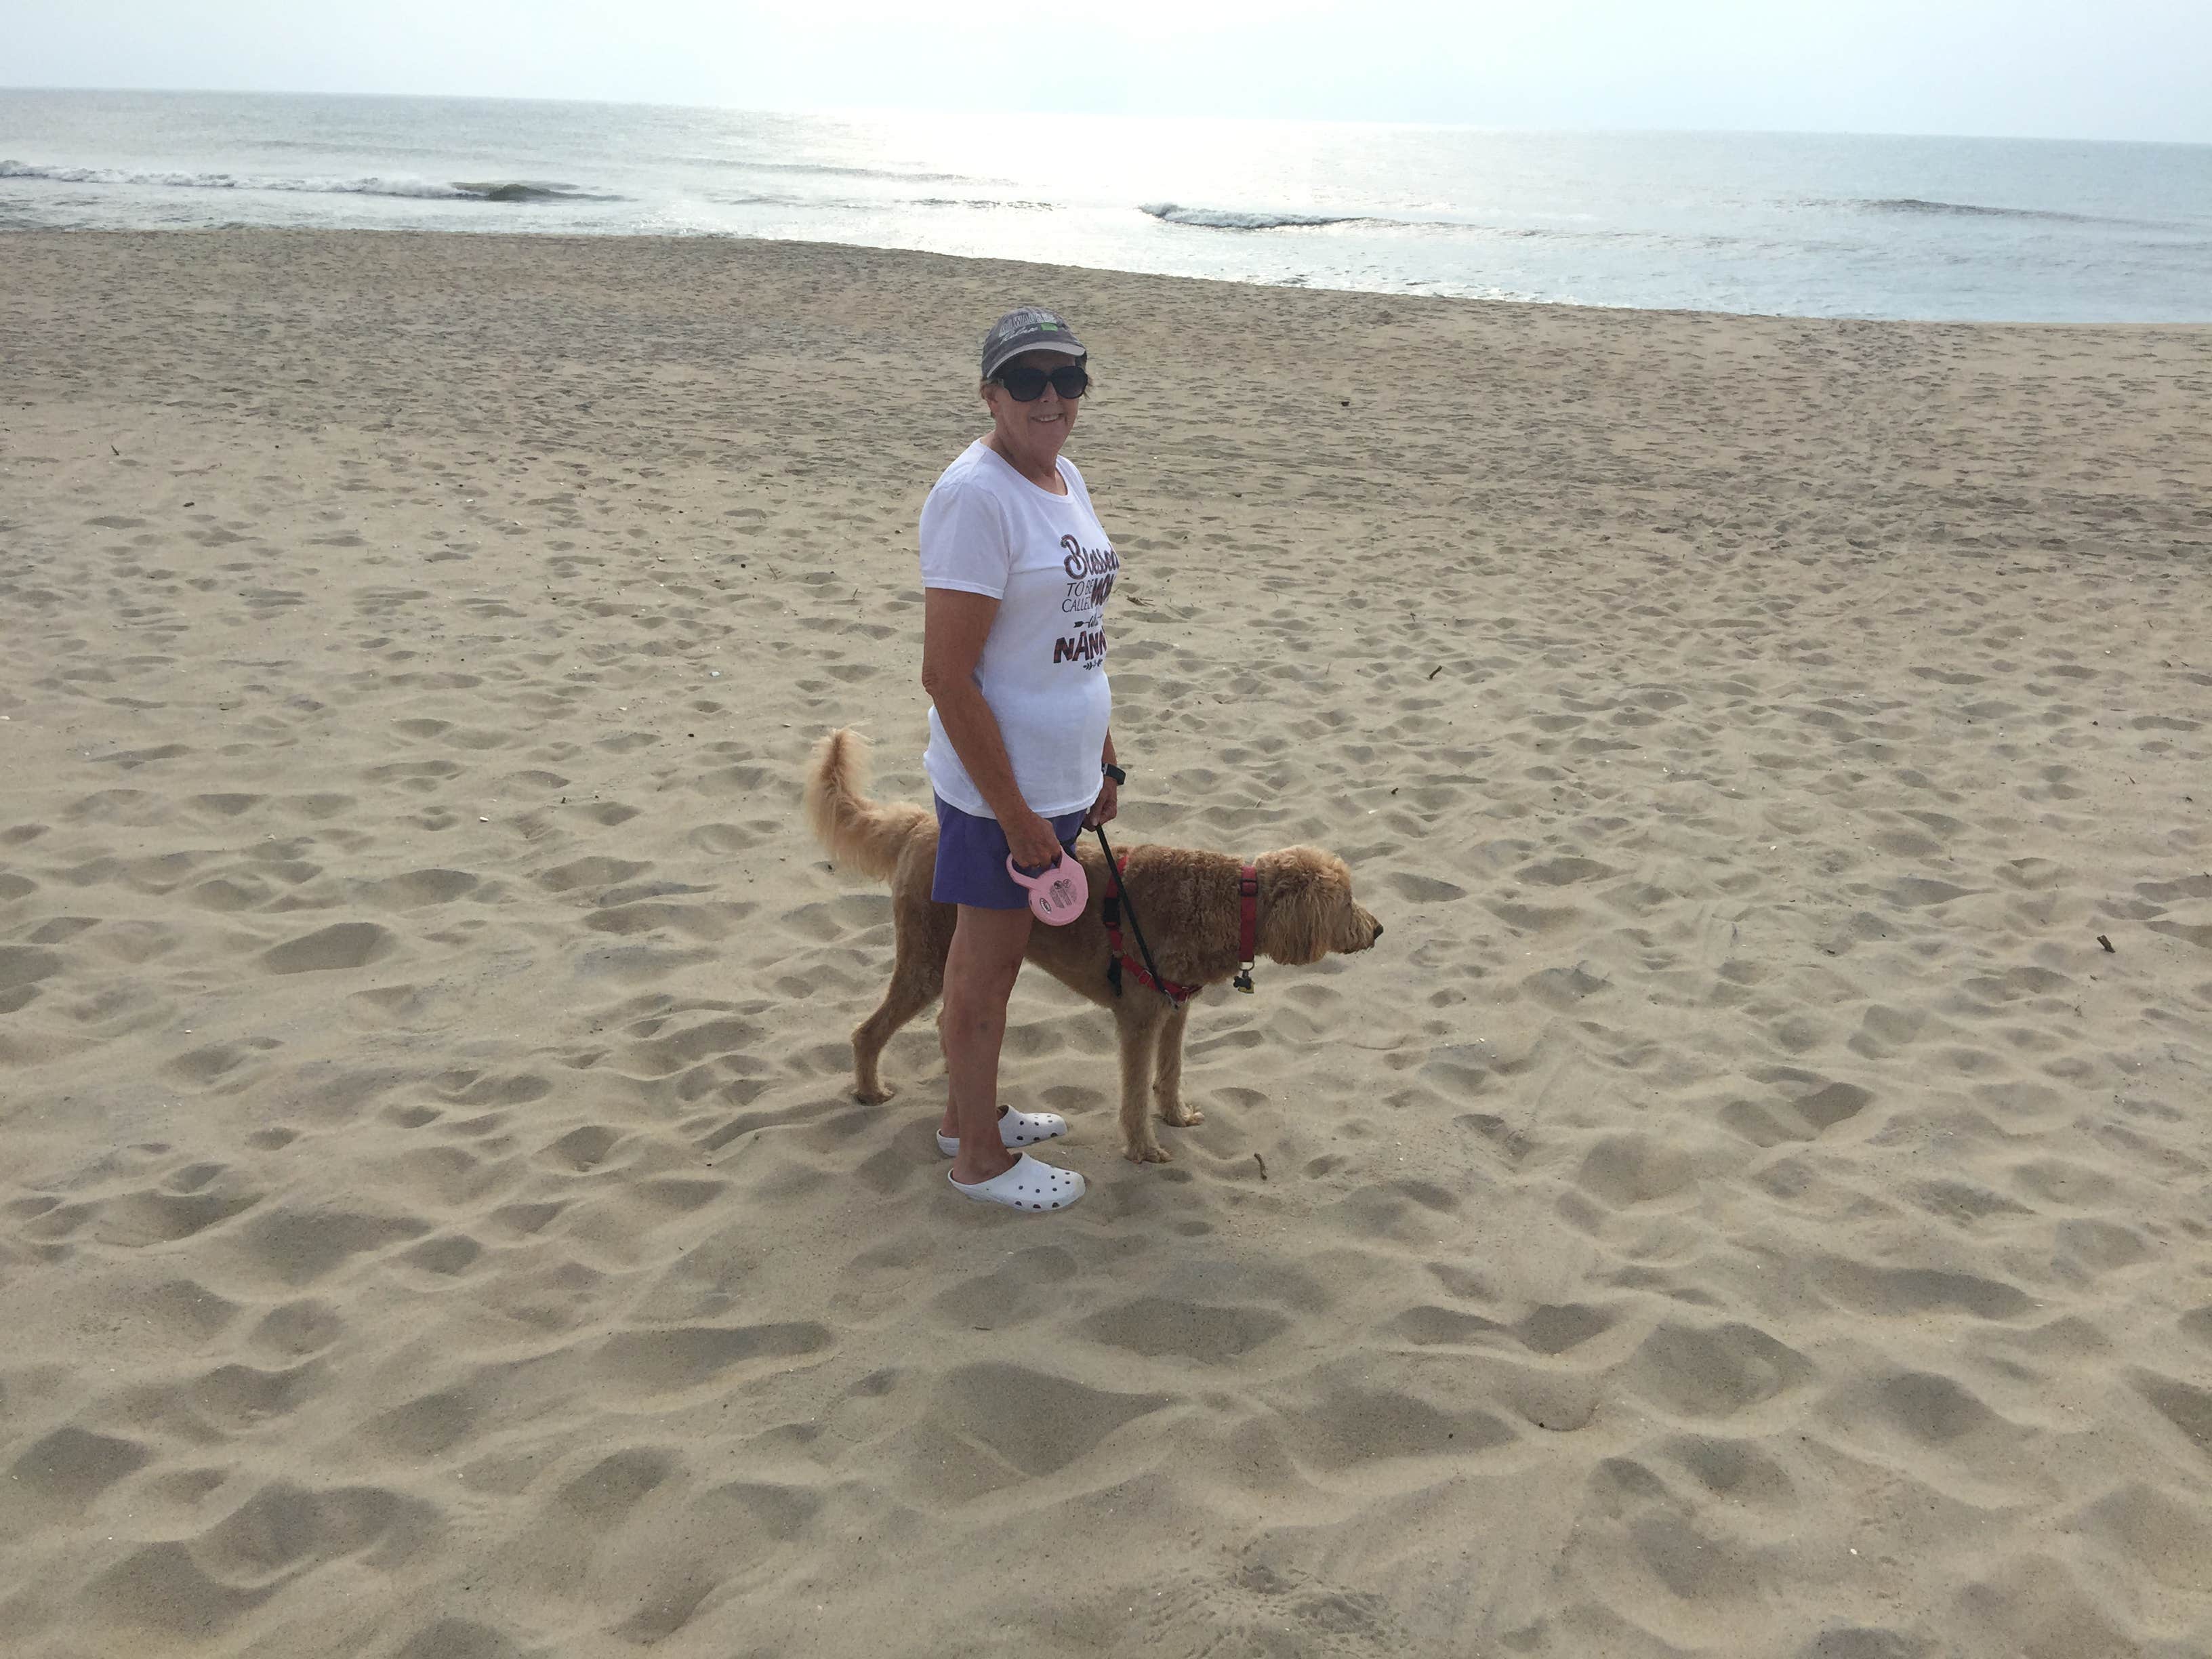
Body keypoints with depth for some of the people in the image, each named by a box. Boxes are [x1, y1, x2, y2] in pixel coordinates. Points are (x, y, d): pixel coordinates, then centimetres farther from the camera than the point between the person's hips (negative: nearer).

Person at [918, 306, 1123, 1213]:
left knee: (990, 948, 21)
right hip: (999, 785, -8)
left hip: (1059, 774, 8)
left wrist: (1104, 762, 17)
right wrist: (1015, 813, -21)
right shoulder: (975, 495, -20)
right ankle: (981, 1158, 24)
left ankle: (968, 1112, 39)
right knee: (989, 967, 7)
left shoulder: (1064, 477, 8)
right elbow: (946, 675, -22)